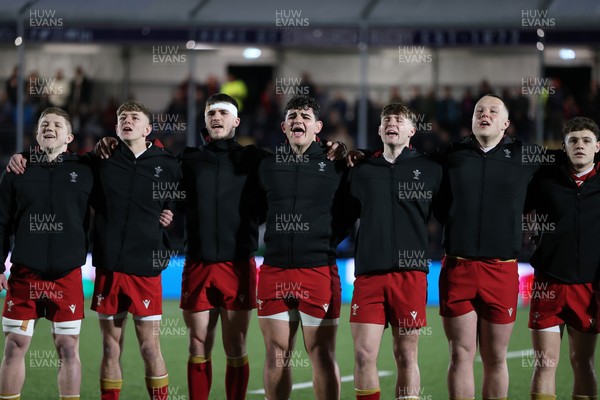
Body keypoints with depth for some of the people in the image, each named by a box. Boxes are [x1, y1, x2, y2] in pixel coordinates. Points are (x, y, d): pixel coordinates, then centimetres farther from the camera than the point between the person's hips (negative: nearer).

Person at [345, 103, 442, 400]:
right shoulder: (361, 171, 13)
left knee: (406, 356, 2)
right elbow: (343, 217, 20)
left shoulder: (429, 169, 7)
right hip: (369, 274, 1)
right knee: (364, 354, -6)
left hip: (410, 273, -1)